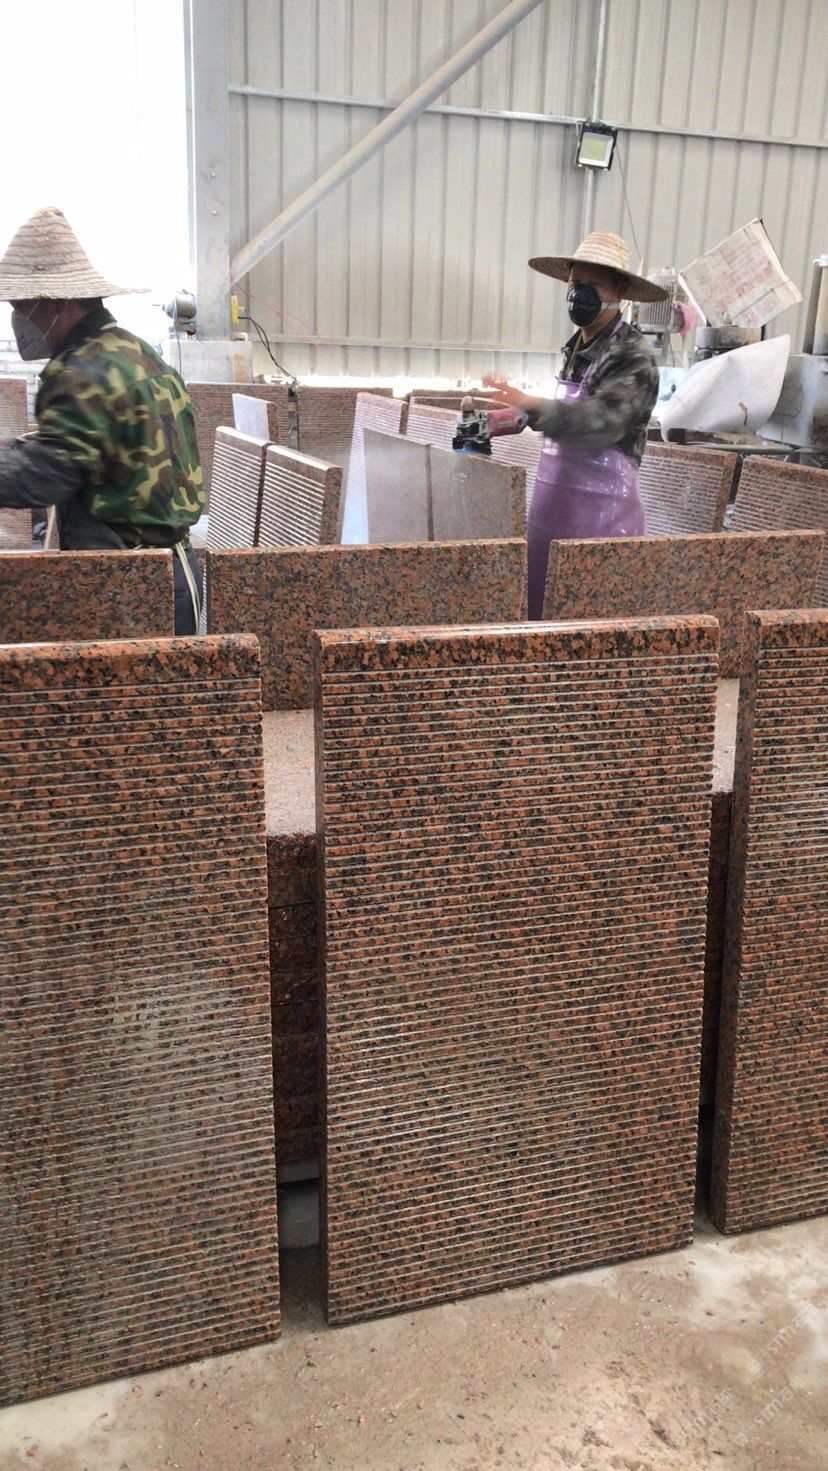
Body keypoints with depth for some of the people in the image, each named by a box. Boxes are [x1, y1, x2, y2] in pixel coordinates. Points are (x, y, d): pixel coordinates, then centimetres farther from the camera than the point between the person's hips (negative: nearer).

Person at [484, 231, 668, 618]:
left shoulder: (633, 355, -12)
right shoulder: (576, 348, 14)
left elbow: (601, 421, -27)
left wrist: (531, 405, -38)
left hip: (602, 513, -8)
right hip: (553, 506, 8)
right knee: (537, 613, 10)